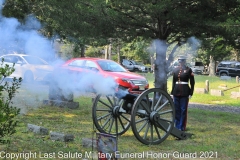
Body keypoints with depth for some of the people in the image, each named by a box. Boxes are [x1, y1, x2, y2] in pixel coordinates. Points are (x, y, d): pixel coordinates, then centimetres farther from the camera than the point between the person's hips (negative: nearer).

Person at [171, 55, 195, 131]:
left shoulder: (188, 70, -3)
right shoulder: (175, 70, 9)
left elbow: (192, 82, -1)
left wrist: (191, 93, -7)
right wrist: (172, 93, 11)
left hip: (185, 92, -4)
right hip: (176, 91, 4)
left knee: (183, 109, 0)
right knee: (176, 109, 8)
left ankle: (182, 127, 8)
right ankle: (177, 126, 17)